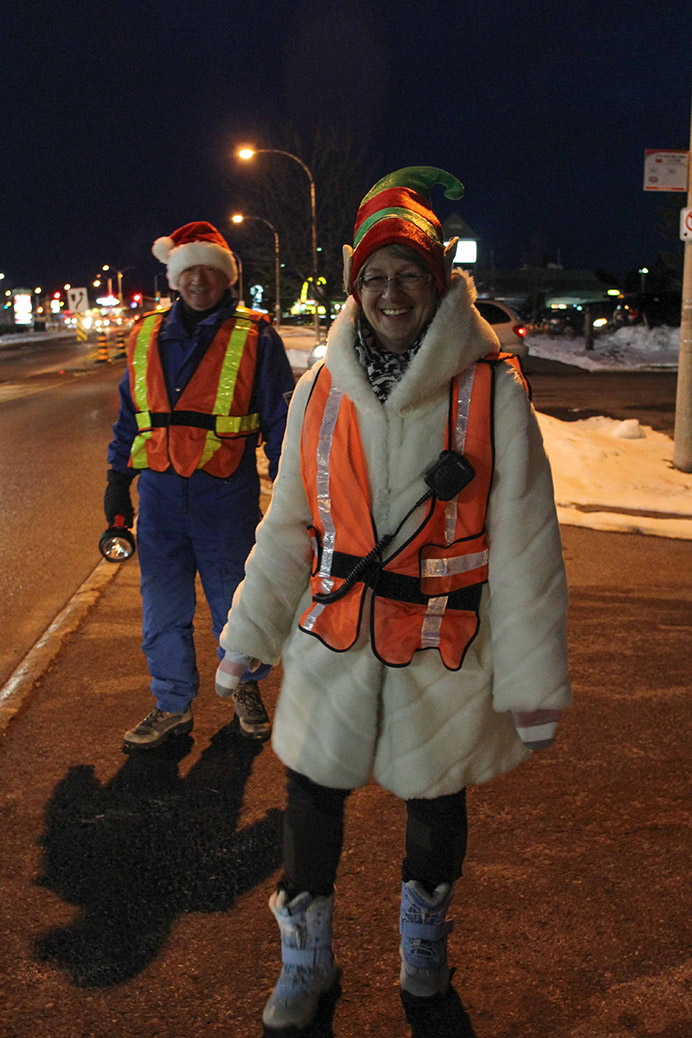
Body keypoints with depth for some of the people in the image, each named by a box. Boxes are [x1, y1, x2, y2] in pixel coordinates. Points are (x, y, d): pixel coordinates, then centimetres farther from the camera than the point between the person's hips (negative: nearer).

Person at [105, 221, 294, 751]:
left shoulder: (255, 338, -3)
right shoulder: (146, 336, 8)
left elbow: (279, 419, 0)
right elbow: (128, 415, 17)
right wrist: (118, 479, 13)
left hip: (227, 494, -3)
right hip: (159, 492, 3)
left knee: (234, 602, 11)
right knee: (163, 608, 10)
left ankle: (245, 687, 35)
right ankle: (174, 706, 26)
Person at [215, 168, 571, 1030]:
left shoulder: (492, 391, -12)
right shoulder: (321, 391, -2)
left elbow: (524, 546, -10)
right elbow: (287, 527, 7)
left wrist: (534, 684, -9)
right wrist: (248, 635, 7)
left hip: (444, 651, -2)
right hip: (332, 643, 2)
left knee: (435, 800, 18)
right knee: (311, 799, 12)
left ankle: (424, 935, 49)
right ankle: (307, 960, 38)